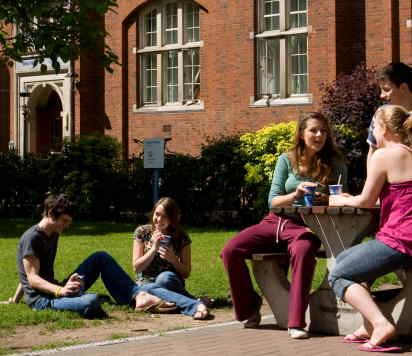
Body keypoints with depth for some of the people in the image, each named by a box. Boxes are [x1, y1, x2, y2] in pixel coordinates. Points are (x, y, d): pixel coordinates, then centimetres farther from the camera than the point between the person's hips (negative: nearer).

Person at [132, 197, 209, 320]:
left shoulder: (181, 237, 1)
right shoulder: (142, 232, 2)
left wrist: (173, 259, -17)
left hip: (171, 282, -1)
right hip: (146, 283, 1)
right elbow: (136, 267, 0)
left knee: (164, 278, -38)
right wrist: (154, 248, -13)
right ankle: (195, 305, -46)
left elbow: (186, 273, 3)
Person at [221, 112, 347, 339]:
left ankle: (296, 323, -35)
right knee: (230, 252, -16)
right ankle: (248, 308, 7)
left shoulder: (335, 165, 3)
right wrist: (295, 195, -18)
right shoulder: (287, 160, 6)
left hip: (306, 226, -3)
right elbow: (273, 200, 2)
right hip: (276, 221, 3)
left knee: (302, 252, -40)